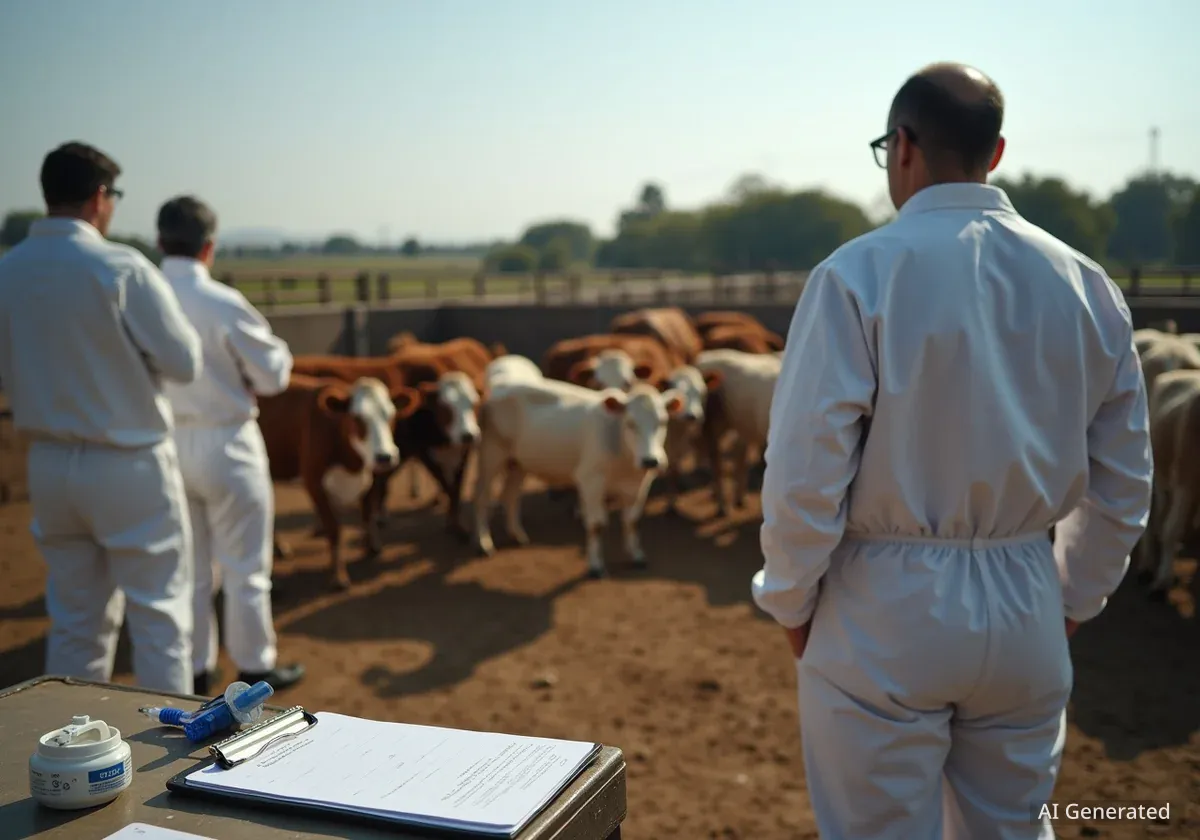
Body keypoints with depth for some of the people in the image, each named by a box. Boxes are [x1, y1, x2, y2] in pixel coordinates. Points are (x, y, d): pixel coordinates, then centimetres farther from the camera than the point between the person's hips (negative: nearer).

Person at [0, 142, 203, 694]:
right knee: (159, 611, 6)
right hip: (130, 465, -5)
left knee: (74, 616, 17)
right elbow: (185, 363, -11)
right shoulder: (121, 268, -16)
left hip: (50, 463, 6)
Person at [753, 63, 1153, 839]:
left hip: (883, 611, -4)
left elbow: (805, 473, -16)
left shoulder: (858, 276, -14)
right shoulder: (1085, 284, 2)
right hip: (1027, 612, 5)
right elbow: (1123, 482, 7)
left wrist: (791, 601, 0)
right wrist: (1072, 600, 20)